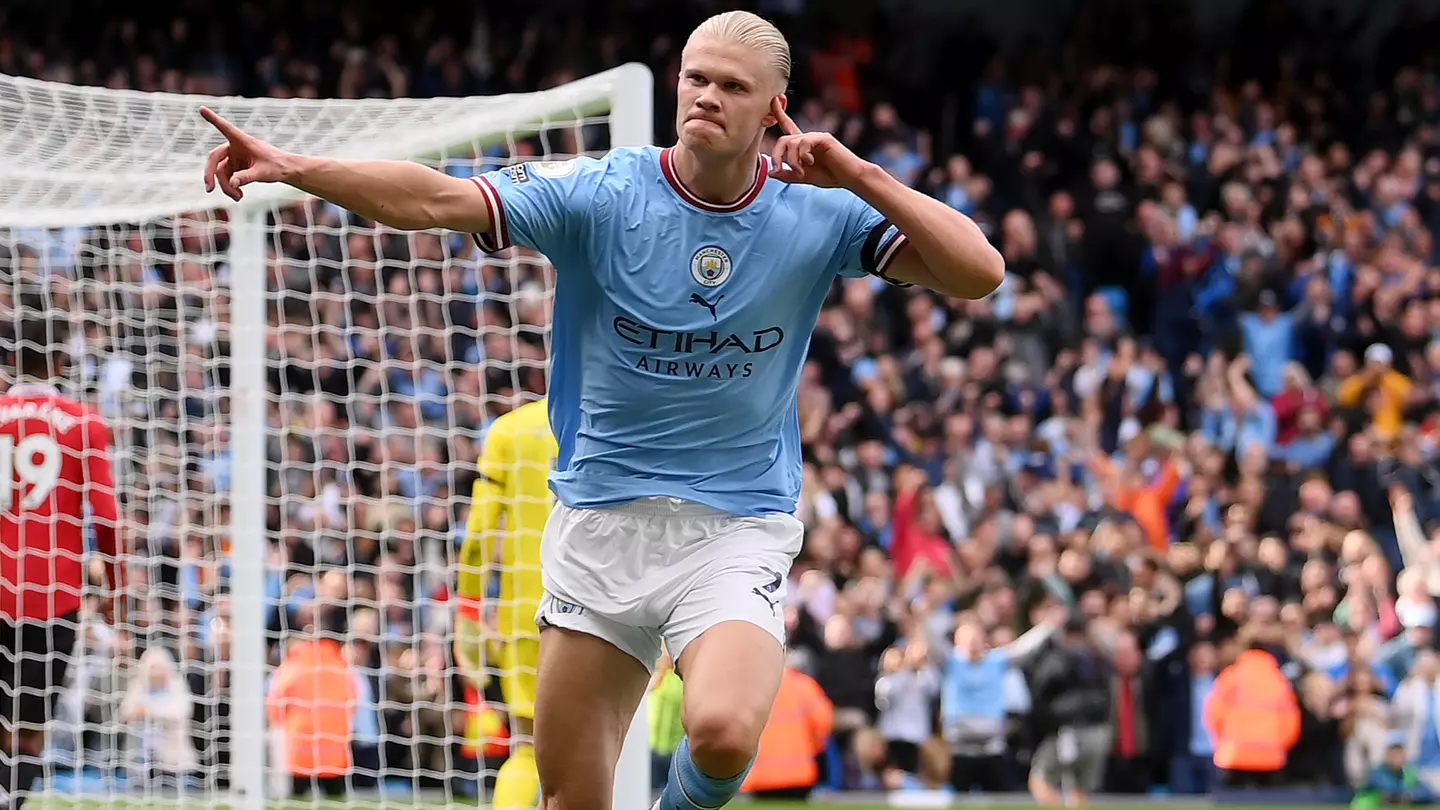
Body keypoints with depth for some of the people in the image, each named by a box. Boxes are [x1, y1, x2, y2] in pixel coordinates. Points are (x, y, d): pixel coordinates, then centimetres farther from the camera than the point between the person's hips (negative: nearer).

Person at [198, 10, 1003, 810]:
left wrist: (860, 176, -19)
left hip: (737, 527, -1)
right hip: (602, 525, 2)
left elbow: (979, 272, -10)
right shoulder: (602, 194, -6)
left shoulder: (821, 212, -4)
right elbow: (435, 200, -15)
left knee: (723, 732, -29)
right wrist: (293, 167, -28)